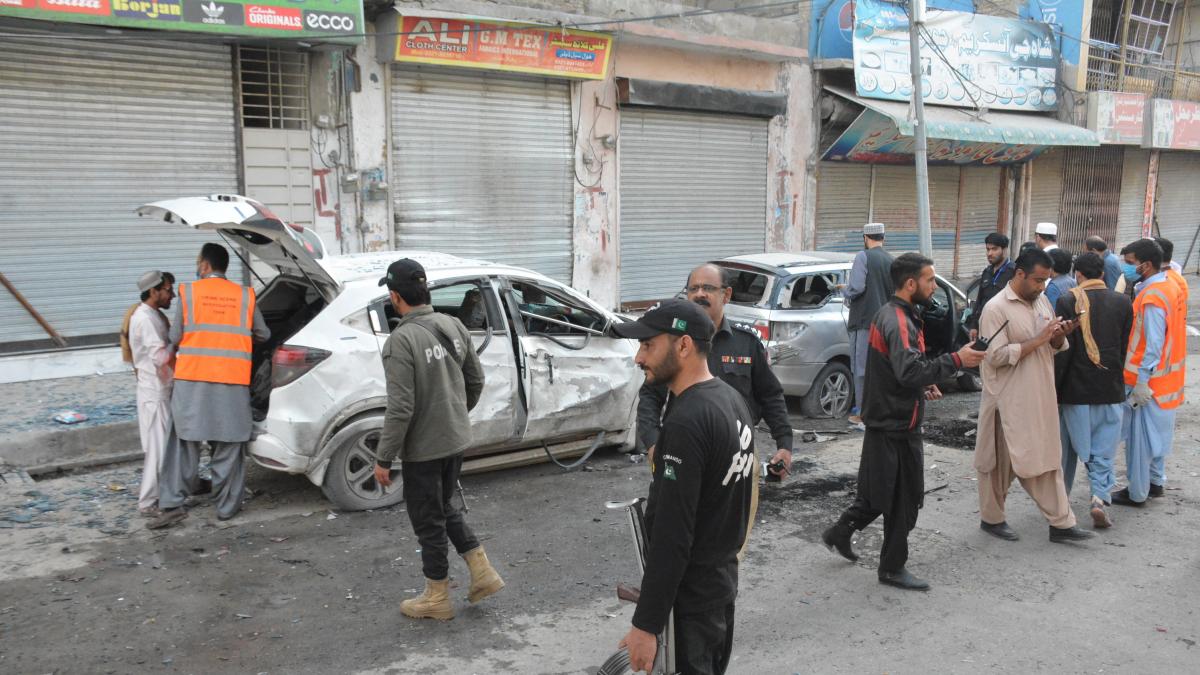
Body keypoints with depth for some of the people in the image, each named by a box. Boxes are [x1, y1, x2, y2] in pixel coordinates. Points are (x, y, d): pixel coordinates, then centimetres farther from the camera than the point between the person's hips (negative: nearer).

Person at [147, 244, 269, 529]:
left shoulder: (188, 292, 0)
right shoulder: (244, 295, 5)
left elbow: (175, 337, 2)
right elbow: (263, 334, 14)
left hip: (192, 378, -1)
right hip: (233, 380, 1)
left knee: (184, 440, 6)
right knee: (228, 445, 7)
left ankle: (172, 504, 1)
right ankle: (227, 505, 12)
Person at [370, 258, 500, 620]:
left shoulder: (401, 340, -22)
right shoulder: (454, 326, 0)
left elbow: (400, 408, -24)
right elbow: (476, 380, 10)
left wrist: (384, 459, -15)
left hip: (423, 447, -7)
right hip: (457, 439, 7)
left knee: (428, 521, 9)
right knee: (445, 508, 25)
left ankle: (437, 598, 23)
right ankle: (482, 573, 23)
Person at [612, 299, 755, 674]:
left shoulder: (686, 422, -25)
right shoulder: (732, 399, 6)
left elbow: (672, 535, -26)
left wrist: (646, 624, -22)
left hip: (689, 592, -9)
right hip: (723, 573, 9)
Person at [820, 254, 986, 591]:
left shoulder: (890, 314, 11)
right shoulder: (898, 321, -22)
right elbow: (910, 371, -35)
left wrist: (923, 385, 15)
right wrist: (956, 360, -33)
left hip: (886, 420, 10)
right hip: (897, 425, -10)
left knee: (880, 490, 21)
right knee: (904, 497, 3)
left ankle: (841, 532, 30)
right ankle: (893, 567, 15)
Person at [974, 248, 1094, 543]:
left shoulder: (1042, 302, 9)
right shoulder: (996, 309, -14)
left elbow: (1054, 348, 16)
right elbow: (996, 356, -22)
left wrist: (1060, 336, -8)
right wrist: (1037, 340, -23)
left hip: (1041, 398, 7)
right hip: (1009, 401, -7)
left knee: (1048, 459, 10)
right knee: (1001, 462, 5)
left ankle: (1061, 523, 16)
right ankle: (991, 518, 21)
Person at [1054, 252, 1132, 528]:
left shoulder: (1068, 301, -11)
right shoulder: (1123, 303, -1)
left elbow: (1061, 350, -12)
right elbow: (1126, 348, 5)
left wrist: (1052, 388, -5)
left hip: (1075, 390, -2)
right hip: (1110, 391, 2)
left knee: (1068, 446, 14)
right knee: (1104, 451, 10)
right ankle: (1100, 497, -6)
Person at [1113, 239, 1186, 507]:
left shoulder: (1152, 297, -23)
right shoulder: (1169, 285, 6)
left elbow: (1153, 345, -25)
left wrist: (1142, 382, -21)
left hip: (1147, 383, -9)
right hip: (1166, 380, 9)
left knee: (1140, 436, 2)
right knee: (1157, 432, 20)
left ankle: (1136, 493, 12)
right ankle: (1156, 481, 33)